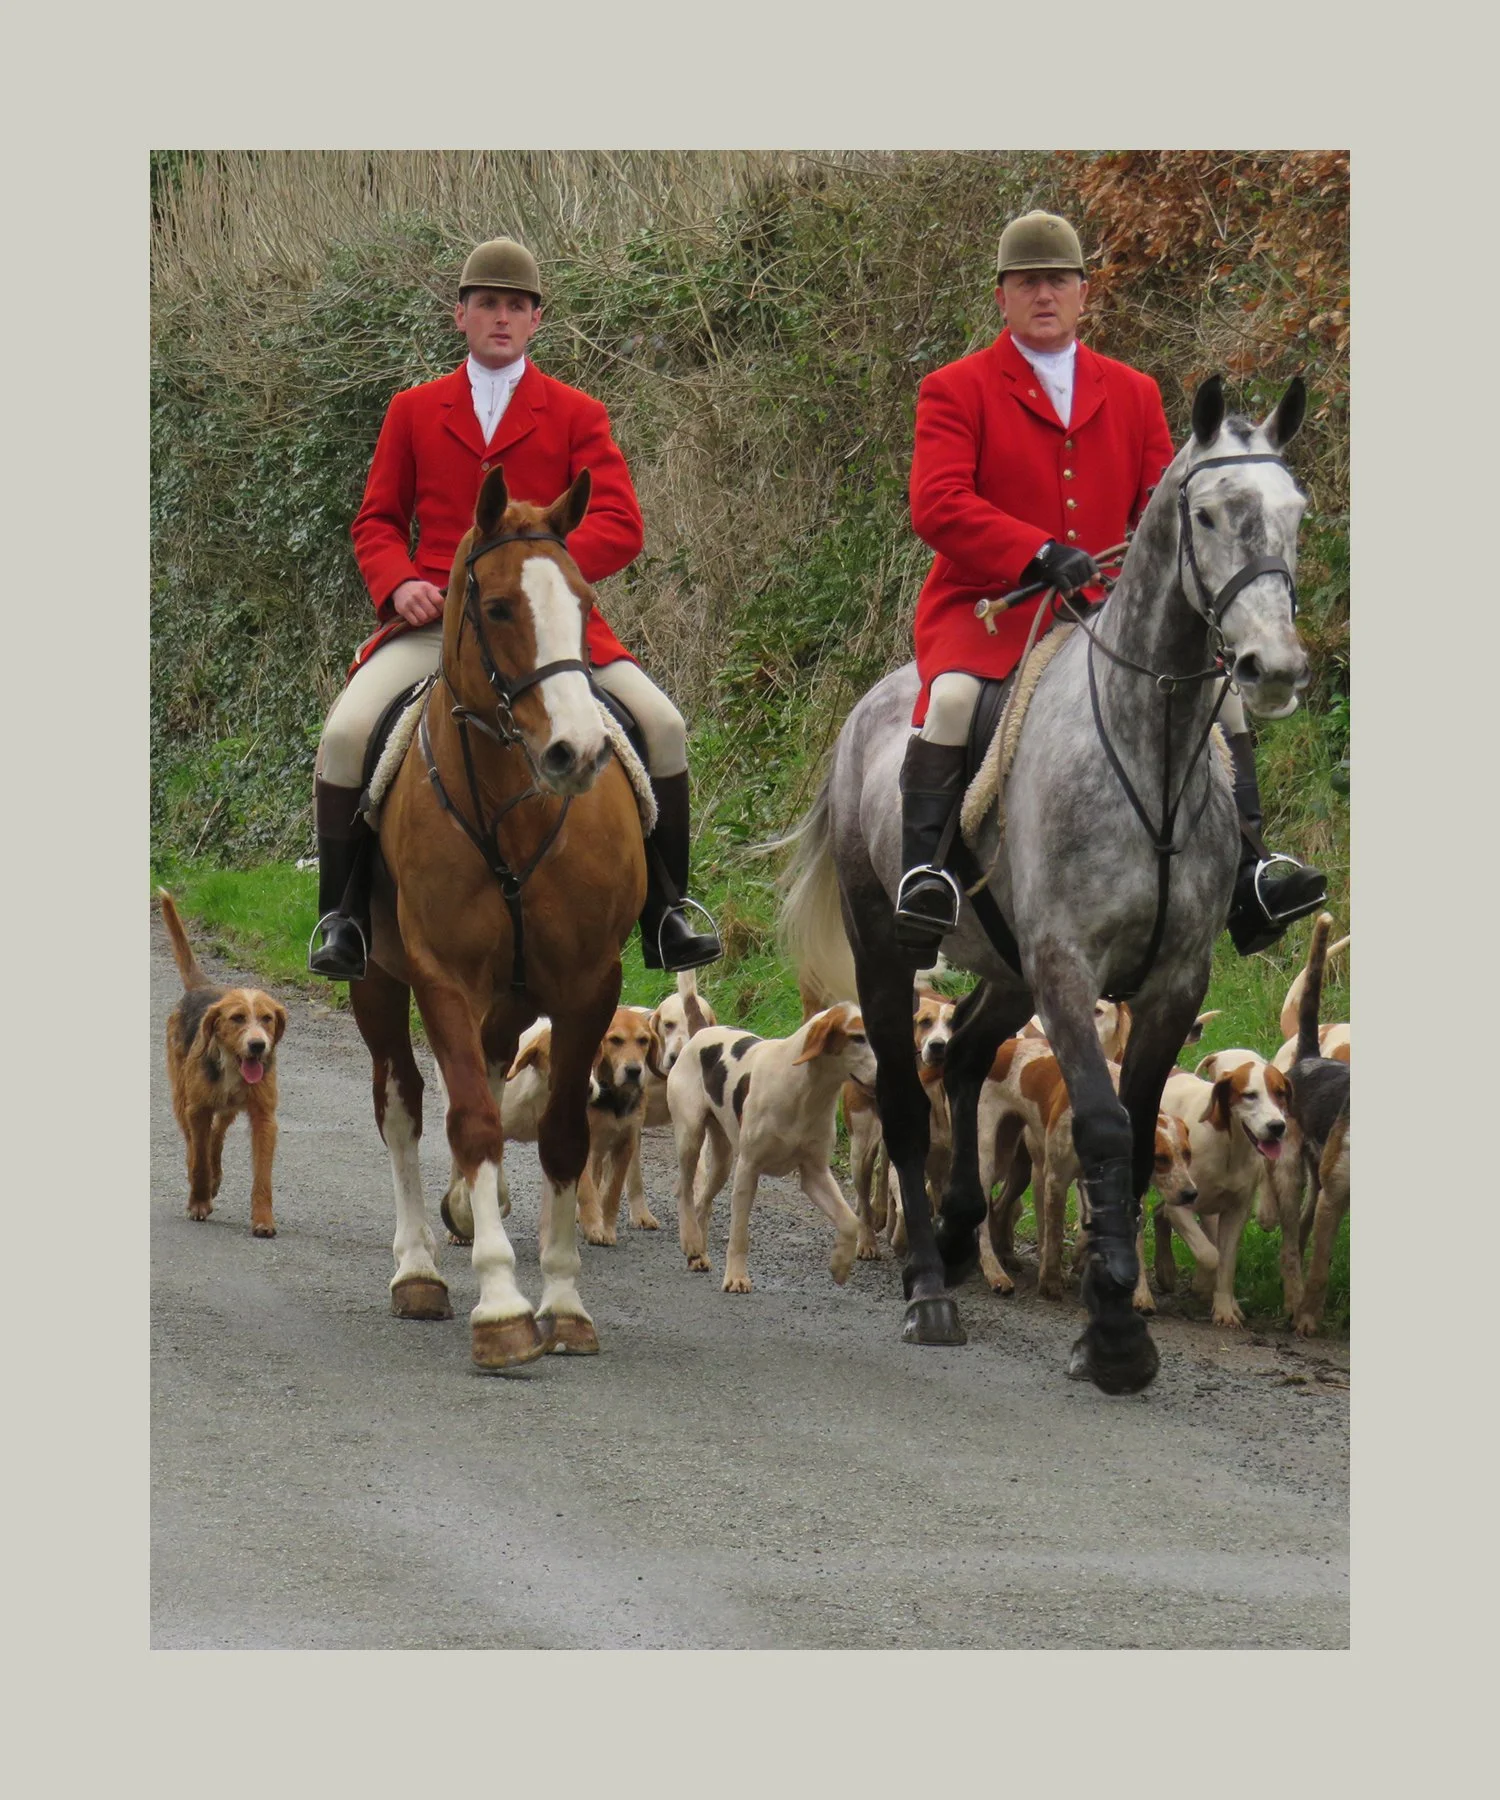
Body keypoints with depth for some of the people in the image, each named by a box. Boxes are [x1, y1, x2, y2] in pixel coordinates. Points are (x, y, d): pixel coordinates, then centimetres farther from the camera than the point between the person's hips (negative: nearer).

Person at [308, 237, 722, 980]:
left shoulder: (576, 415, 8)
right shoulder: (414, 411, 13)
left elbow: (620, 527, -2)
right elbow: (376, 521, 15)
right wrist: (399, 584, -8)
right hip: (434, 619, 0)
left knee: (662, 726, -17)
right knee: (346, 733, -24)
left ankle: (663, 917, -3)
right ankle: (342, 918, -9)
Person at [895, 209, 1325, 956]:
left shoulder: (1133, 394, 16)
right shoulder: (955, 390, 2)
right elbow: (937, 503, -13)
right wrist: (1040, 552, -26)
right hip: (987, 607, -4)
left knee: (1217, 682, -9)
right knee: (953, 693, -35)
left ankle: (1244, 880, -7)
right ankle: (923, 874, -32)